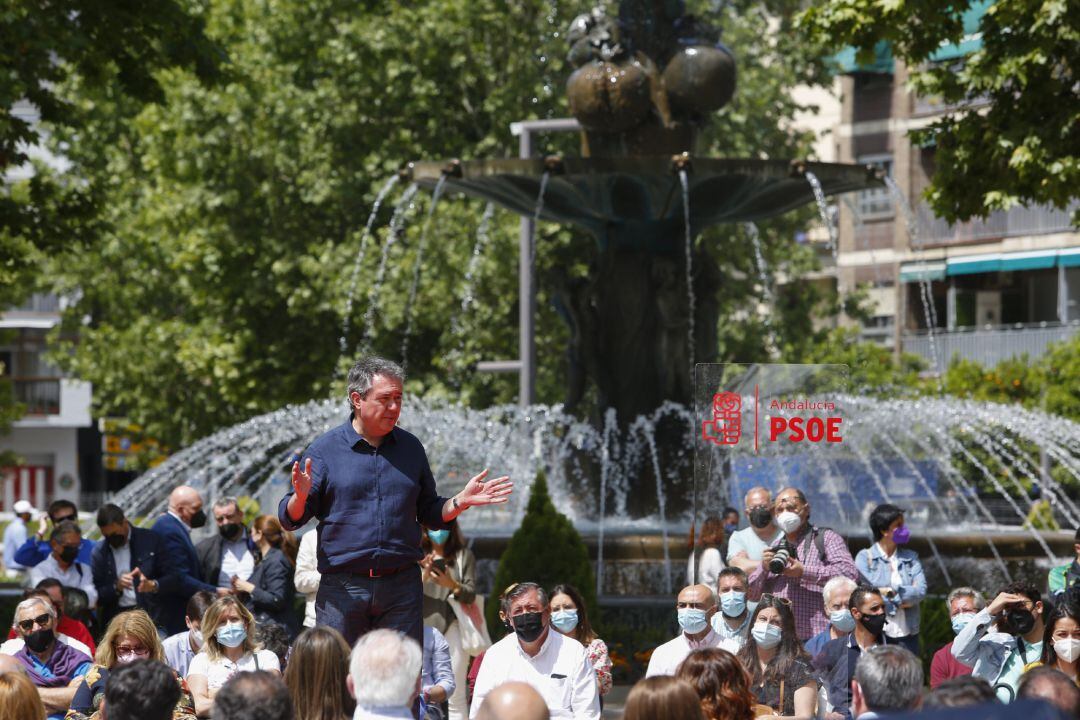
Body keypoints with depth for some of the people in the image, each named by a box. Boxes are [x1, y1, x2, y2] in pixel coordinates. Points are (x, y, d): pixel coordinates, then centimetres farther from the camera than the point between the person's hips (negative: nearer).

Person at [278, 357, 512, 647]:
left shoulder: (410, 447, 11)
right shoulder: (325, 449, 1)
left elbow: (431, 515, 17)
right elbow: (289, 519, -2)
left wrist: (461, 501, 0)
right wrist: (301, 496, -23)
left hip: (401, 587, 3)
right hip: (342, 588, -2)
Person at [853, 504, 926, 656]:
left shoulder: (910, 557, 13)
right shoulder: (865, 557, 3)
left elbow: (921, 590, 0)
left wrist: (891, 592, -9)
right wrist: (902, 600, -4)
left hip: (907, 633, 3)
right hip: (877, 632, -3)